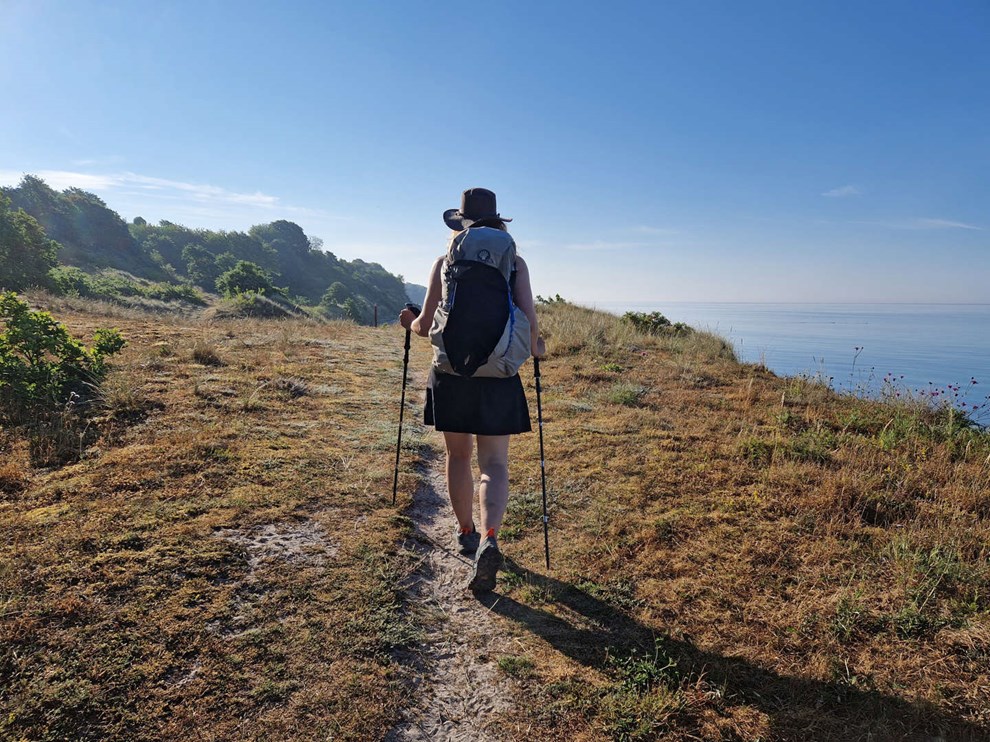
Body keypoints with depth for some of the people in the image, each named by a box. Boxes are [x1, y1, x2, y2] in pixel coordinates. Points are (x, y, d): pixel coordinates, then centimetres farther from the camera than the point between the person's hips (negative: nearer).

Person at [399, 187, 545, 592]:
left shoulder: (444, 262, 1)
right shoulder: (515, 262, 2)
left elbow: (426, 325, -2)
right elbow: (529, 319, -6)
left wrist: (410, 323, 21)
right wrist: (535, 347, 15)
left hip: (451, 373, 1)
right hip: (498, 376, 0)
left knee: (458, 457, 17)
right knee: (494, 464, 3)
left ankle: (466, 533, 31)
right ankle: (489, 540, -18)